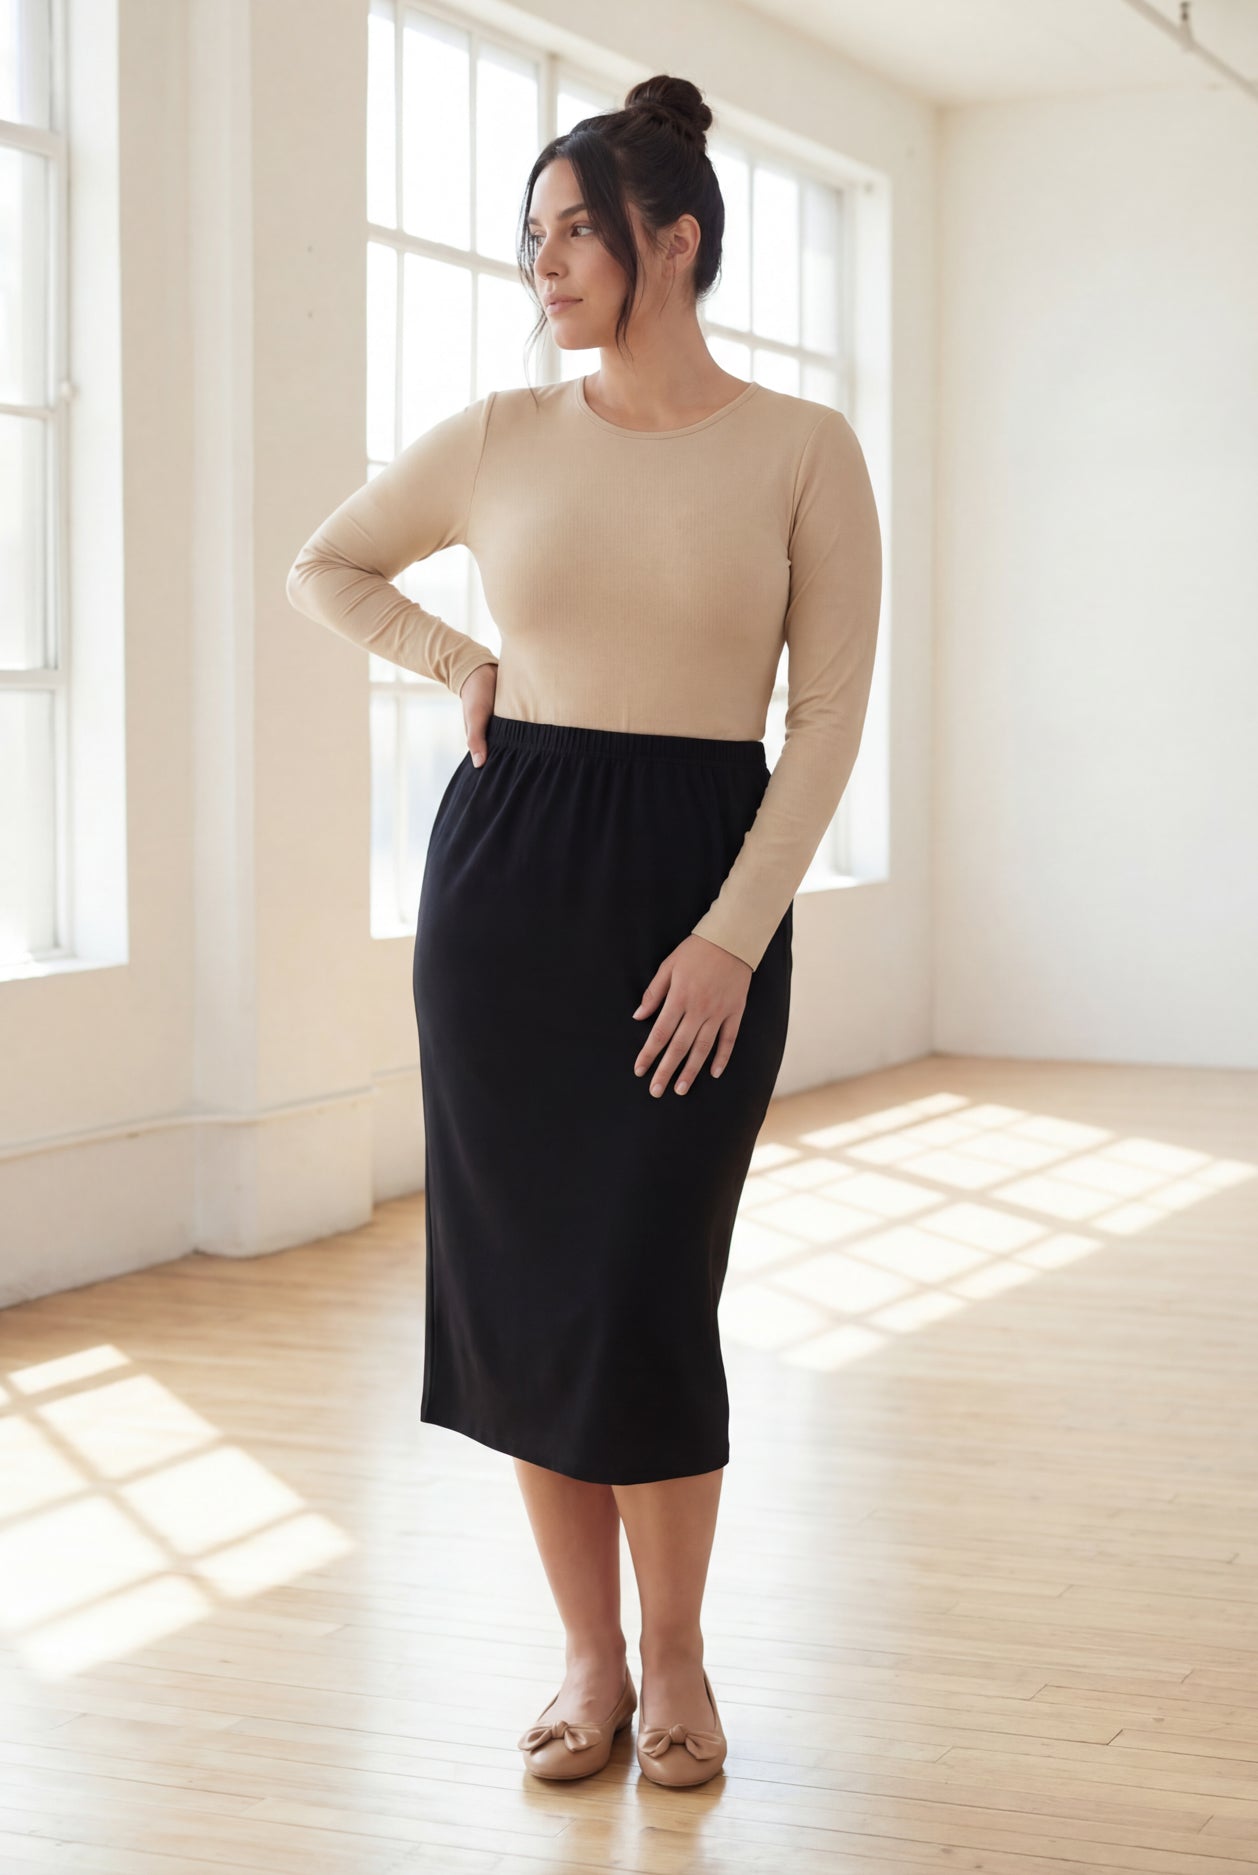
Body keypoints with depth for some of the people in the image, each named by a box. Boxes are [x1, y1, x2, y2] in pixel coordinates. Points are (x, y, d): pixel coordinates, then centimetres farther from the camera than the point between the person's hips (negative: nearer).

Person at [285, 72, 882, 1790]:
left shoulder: (802, 451, -2)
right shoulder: (498, 440, 5)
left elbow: (830, 714, -4)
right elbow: (325, 569, 21)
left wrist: (734, 936, -13)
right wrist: (459, 663, 5)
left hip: (703, 887, -3)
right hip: (506, 872, 3)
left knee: (648, 1291, -5)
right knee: (523, 1282, 3)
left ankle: (676, 1662, 17)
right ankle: (589, 1661, 19)